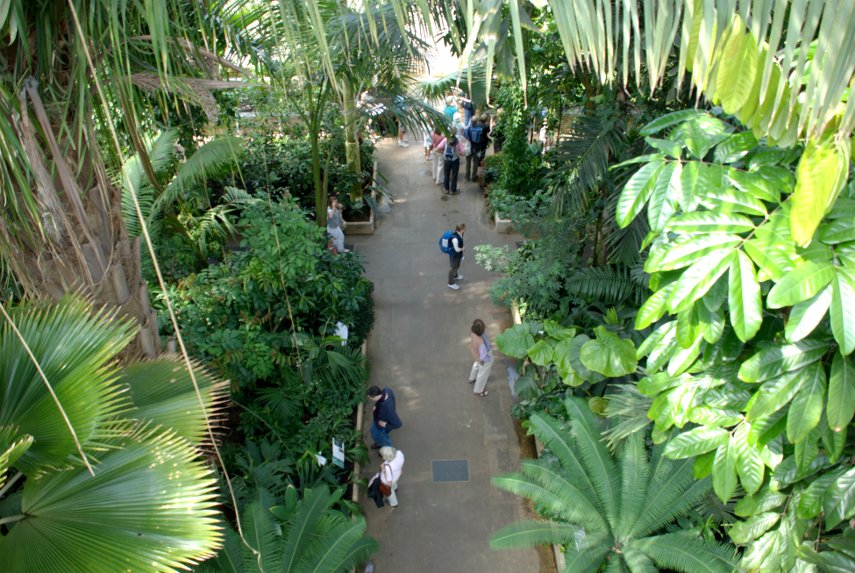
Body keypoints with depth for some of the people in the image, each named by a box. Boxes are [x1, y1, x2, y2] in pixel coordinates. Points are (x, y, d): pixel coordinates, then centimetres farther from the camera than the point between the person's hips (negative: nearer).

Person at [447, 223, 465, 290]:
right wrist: (463, 248, -9)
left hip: (459, 254, 8)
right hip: (454, 255, -8)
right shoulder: (455, 239, -39)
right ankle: (451, 283, 32)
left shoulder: (460, 235, -11)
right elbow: (457, 249, -29)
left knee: (457, 266, 31)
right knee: (453, 268, 11)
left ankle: (455, 276, 60)